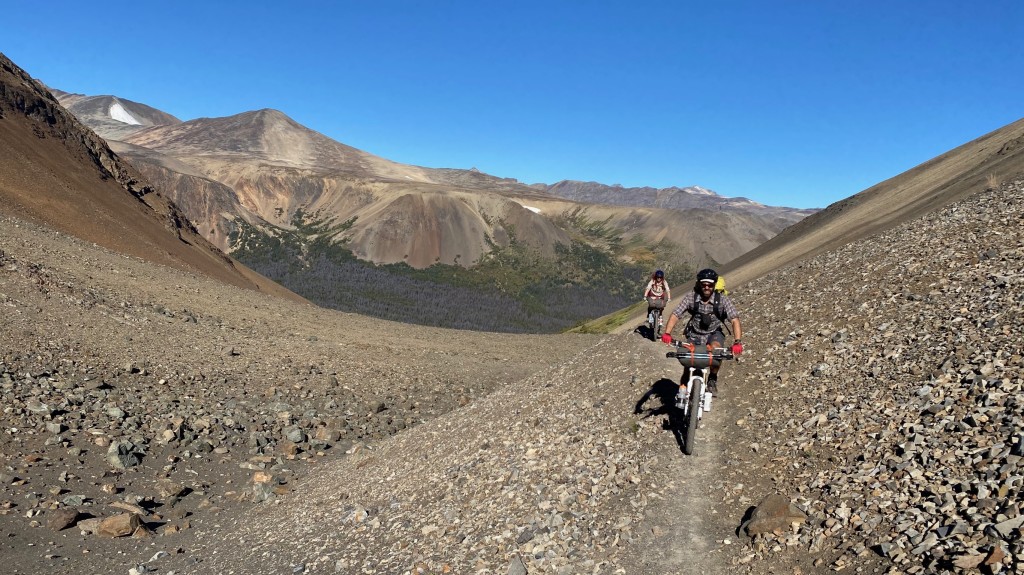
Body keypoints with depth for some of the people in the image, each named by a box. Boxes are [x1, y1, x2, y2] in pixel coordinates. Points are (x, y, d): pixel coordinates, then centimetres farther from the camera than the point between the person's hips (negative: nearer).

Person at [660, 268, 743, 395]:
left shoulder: (723, 300, -18)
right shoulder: (691, 297, -16)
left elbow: (734, 320, -26)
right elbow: (675, 315, -21)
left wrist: (737, 342, -41)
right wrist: (667, 333, -37)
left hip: (714, 334, -1)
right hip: (695, 334, 1)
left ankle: (713, 379, -7)